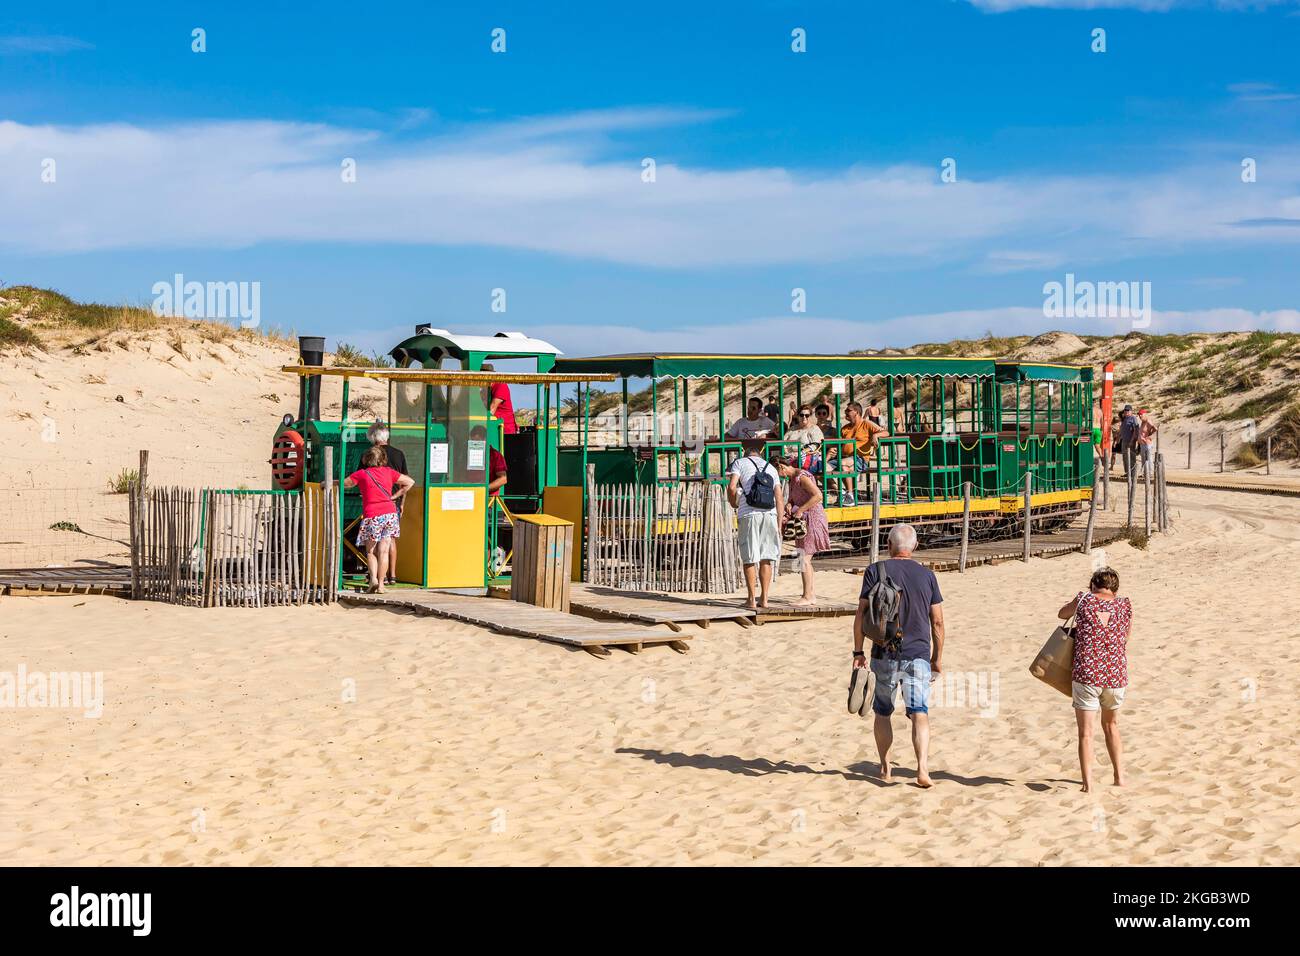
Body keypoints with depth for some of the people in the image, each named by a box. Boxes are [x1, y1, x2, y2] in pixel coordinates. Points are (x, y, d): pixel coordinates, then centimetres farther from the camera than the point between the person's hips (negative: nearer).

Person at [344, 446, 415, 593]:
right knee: (383, 551, 3)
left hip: (371, 516, -2)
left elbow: (343, 483, 7)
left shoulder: (361, 474, 1)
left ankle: (373, 578, -10)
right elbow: (410, 481, 16)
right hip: (390, 513, 2)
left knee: (370, 552, 9)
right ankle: (381, 584, 1)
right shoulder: (389, 472, 9)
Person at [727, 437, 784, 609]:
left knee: (749, 559, 1)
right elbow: (779, 499, 14)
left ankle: (752, 599, 0)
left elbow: (731, 487, -7)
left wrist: (733, 503, 12)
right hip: (770, 515, 3)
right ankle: (764, 598, 8)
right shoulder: (771, 468, 20)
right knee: (766, 558, 9)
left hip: (749, 514, -3)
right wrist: (779, 525, 15)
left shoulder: (740, 463, 8)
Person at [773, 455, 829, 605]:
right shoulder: (792, 479, 11)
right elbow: (792, 498, 19)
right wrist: (789, 504, -5)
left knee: (804, 557, -10)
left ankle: (807, 596, -6)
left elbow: (818, 495, -27)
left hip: (813, 519, -10)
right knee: (803, 557, 13)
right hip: (803, 520, 10)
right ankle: (811, 594, 20)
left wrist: (800, 510, -26)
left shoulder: (802, 477, -18)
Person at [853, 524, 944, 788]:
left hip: (885, 655, 0)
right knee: (919, 714, -1)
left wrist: (858, 651, 2)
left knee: (883, 713, 15)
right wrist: (937, 658, 14)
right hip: (918, 656, 0)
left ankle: (885, 769, 19)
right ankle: (922, 768, -18)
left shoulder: (876, 571, -2)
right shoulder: (927, 575, 4)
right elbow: (937, 622, 5)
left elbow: (861, 615, -6)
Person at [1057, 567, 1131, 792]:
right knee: (1111, 726, 24)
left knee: (1086, 732, 2)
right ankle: (1120, 777, 26)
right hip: (1117, 675, 3)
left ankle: (1088, 784, -6)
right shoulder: (1126, 605, 4)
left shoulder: (1083, 600, -1)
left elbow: (1062, 614, 20)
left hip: (1087, 674, -3)